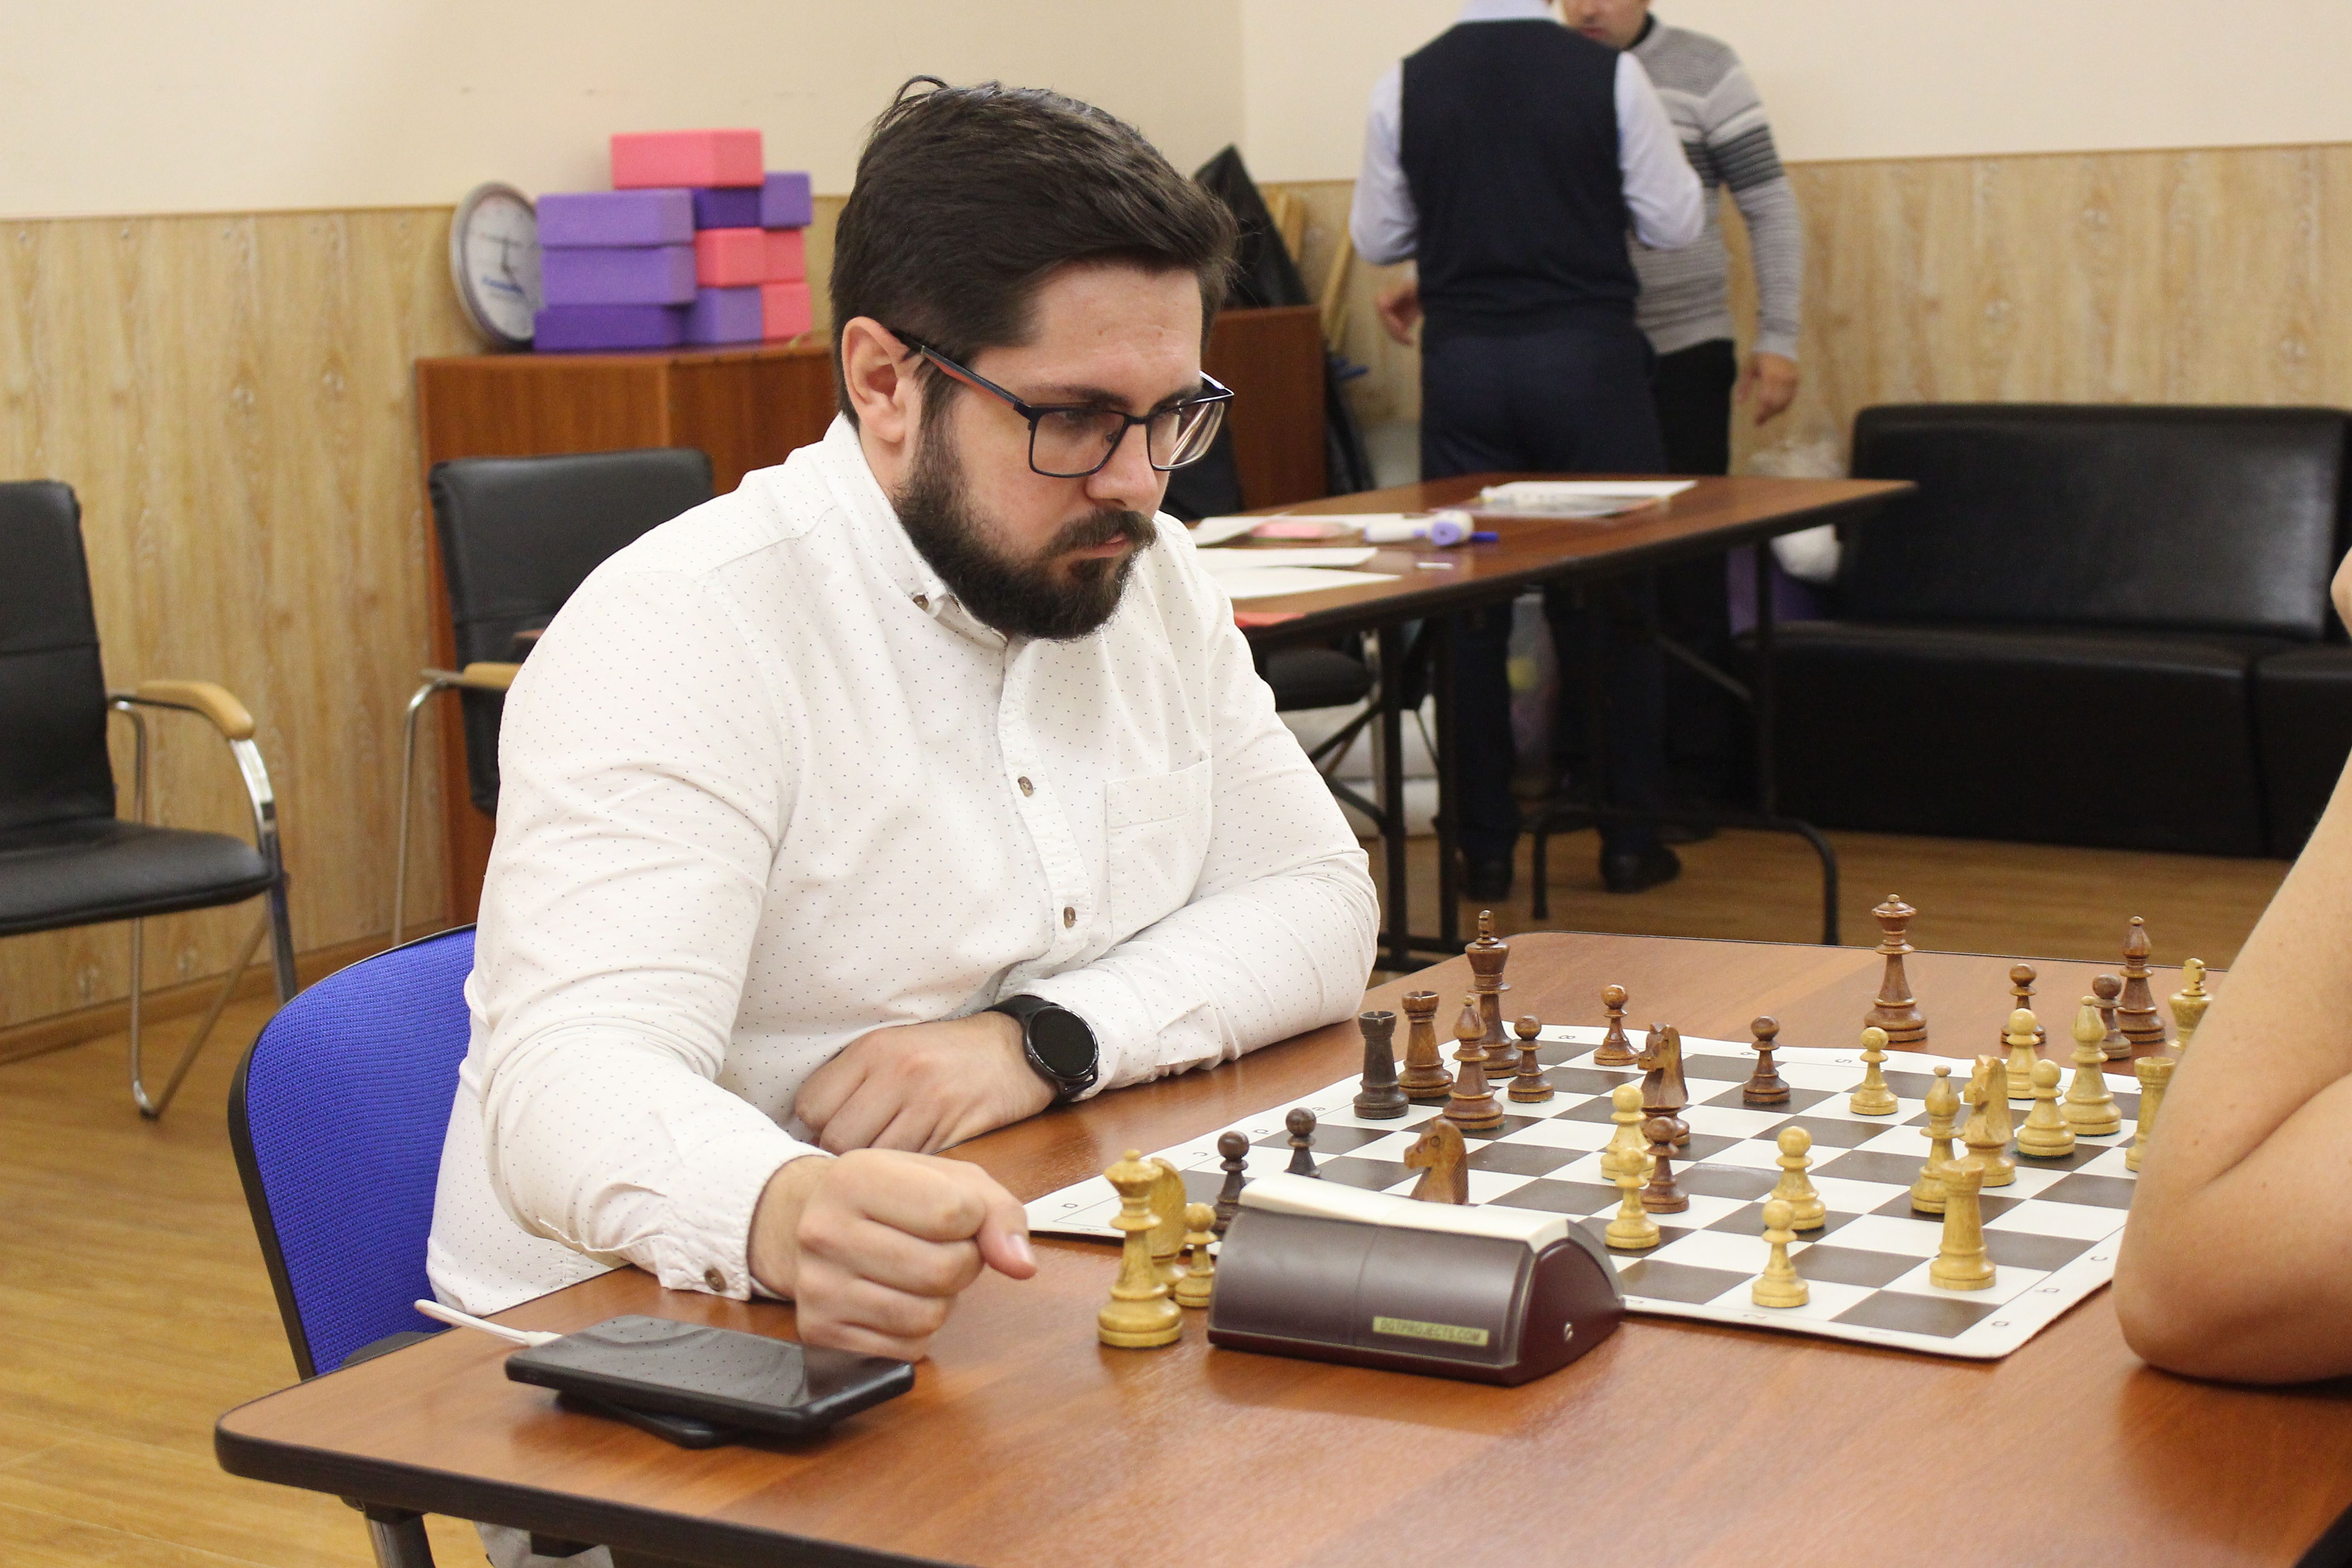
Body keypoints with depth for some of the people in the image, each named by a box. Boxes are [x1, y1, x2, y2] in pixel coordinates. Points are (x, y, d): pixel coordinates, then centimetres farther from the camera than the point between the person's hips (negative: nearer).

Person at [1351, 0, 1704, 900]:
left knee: (1469, 603, 7)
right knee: (1614, 597, 8)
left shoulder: (1406, 86, -1)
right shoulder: (1609, 74, -6)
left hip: (1464, 361, 1)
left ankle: (1486, 847, 10)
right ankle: (1628, 840, 11)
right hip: (1586, 353, -1)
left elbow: (1376, 238, 7)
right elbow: (1674, 224, -2)